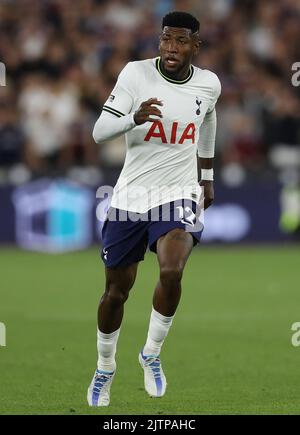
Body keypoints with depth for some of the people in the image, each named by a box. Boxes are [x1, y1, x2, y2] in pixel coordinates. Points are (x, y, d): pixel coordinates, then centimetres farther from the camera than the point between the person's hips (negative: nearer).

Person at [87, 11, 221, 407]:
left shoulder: (208, 84, -2)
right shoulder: (136, 74, -10)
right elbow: (99, 132, -15)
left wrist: (207, 177, 29)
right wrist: (134, 117, -34)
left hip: (179, 196, 0)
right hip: (130, 196, 0)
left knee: (171, 272, -27)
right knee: (117, 291, 10)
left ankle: (152, 354, -4)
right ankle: (105, 369, 35)